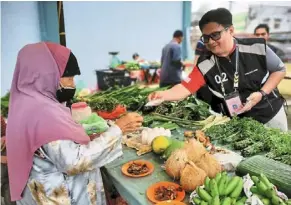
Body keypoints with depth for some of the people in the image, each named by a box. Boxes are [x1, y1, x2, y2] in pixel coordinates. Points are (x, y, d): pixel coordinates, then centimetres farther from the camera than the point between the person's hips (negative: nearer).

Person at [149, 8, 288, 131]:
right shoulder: (205, 65, -19)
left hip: (271, 114, 1)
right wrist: (163, 95, -46)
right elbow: (185, 87, -27)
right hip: (237, 121, 0)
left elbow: (280, 70, -6)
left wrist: (261, 93, -20)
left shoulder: (257, 47, -19)